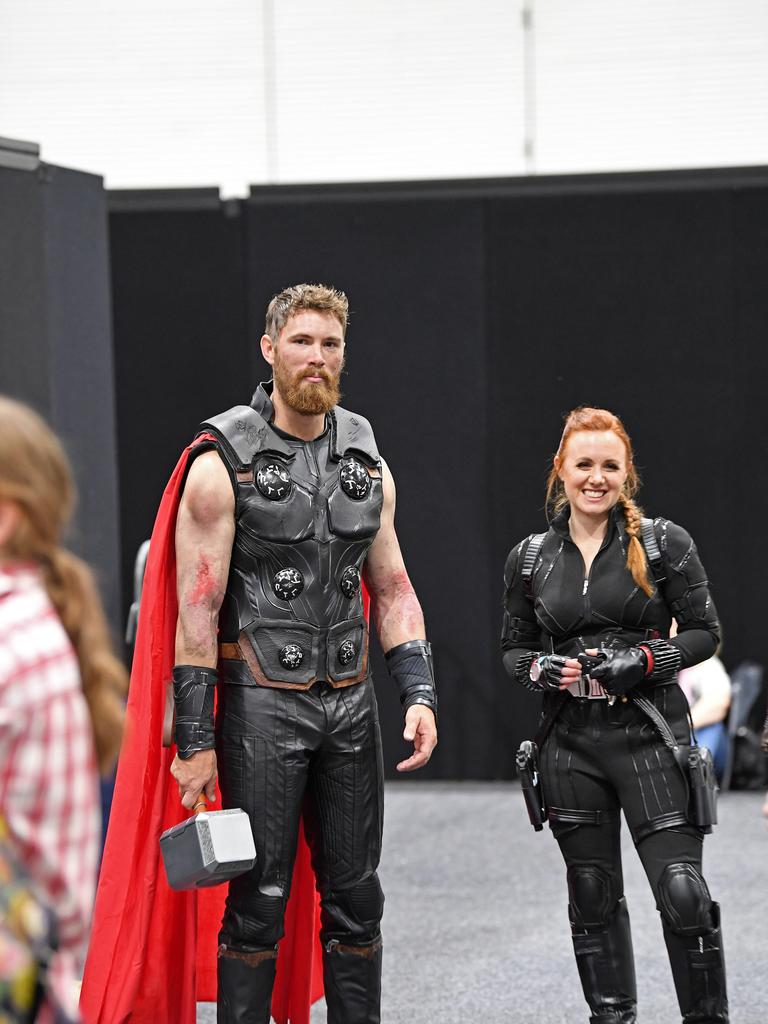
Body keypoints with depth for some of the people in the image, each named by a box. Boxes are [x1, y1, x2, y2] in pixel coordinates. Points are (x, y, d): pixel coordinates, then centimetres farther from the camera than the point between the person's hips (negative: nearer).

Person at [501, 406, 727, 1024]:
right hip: (571, 745, 3)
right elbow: (514, 649, 14)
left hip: (651, 739, -3)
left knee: (683, 893, -11)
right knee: (593, 900, 9)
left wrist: (644, 660, -14)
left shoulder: (663, 544, -1)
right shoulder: (531, 558, 7)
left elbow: (704, 633, 1)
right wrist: (546, 669, -8)